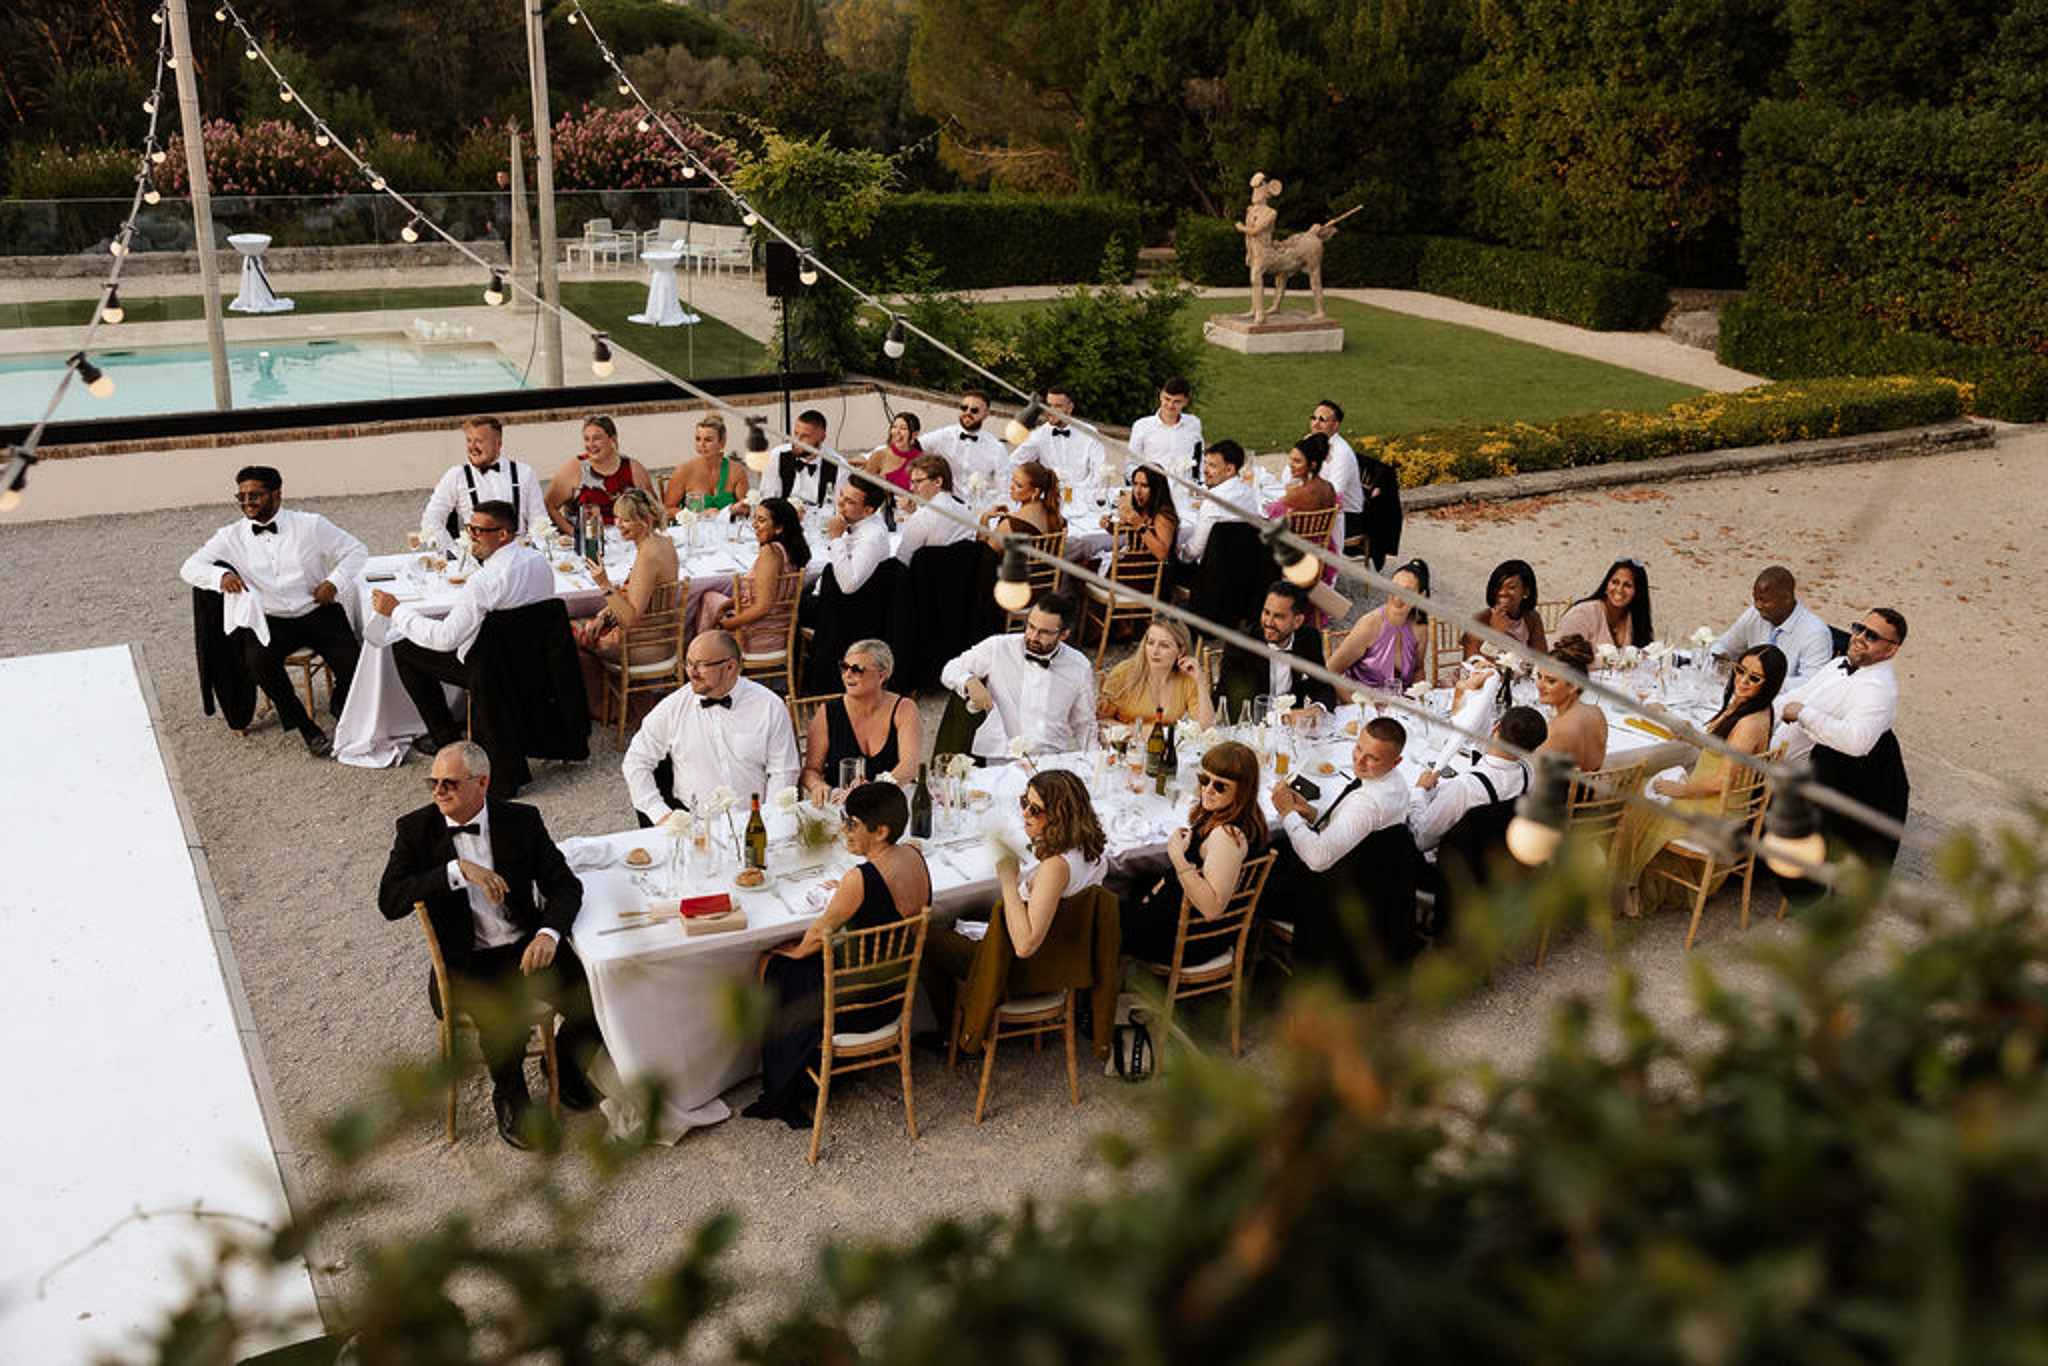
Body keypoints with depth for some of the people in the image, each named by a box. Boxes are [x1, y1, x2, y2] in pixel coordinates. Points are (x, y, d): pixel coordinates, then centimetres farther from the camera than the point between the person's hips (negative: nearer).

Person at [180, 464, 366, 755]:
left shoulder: (310, 526, 4)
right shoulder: (231, 537, 7)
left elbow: (356, 550, 9)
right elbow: (190, 567, 5)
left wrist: (335, 582, -7)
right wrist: (221, 576, -17)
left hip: (317, 611, -1)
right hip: (268, 620, 1)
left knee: (352, 664, -24)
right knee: (259, 663, -31)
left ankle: (339, 706, 13)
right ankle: (305, 726, -12)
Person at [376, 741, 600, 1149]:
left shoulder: (521, 820, 0)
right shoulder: (416, 829, -2)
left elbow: (564, 885, 0)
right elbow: (389, 902, -14)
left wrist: (548, 934, -21)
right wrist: (459, 869, -23)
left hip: (527, 948, 2)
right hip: (466, 963, -2)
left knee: (592, 1004, -20)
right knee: (505, 1022, -31)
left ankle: (565, 1069, 15)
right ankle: (509, 1099, 3)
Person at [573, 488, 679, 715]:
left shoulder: (648, 556, -27)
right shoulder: (665, 543, 3)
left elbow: (631, 618, -28)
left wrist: (605, 585, -31)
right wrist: (604, 614, 5)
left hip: (646, 645, -9)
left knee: (574, 634, 10)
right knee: (584, 624, 23)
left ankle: (596, 707, 25)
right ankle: (599, 702, 28)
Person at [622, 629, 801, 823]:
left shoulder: (770, 707, 1)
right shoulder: (673, 707, 3)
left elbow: (782, 773, 2)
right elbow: (635, 762, 9)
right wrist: (661, 814, -2)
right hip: (691, 820, 1)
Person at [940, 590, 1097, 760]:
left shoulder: (1080, 668, 8)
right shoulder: (998, 648, 4)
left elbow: (1084, 725, 19)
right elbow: (950, 670, 14)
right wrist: (970, 682, -7)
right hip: (1000, 757, -1)